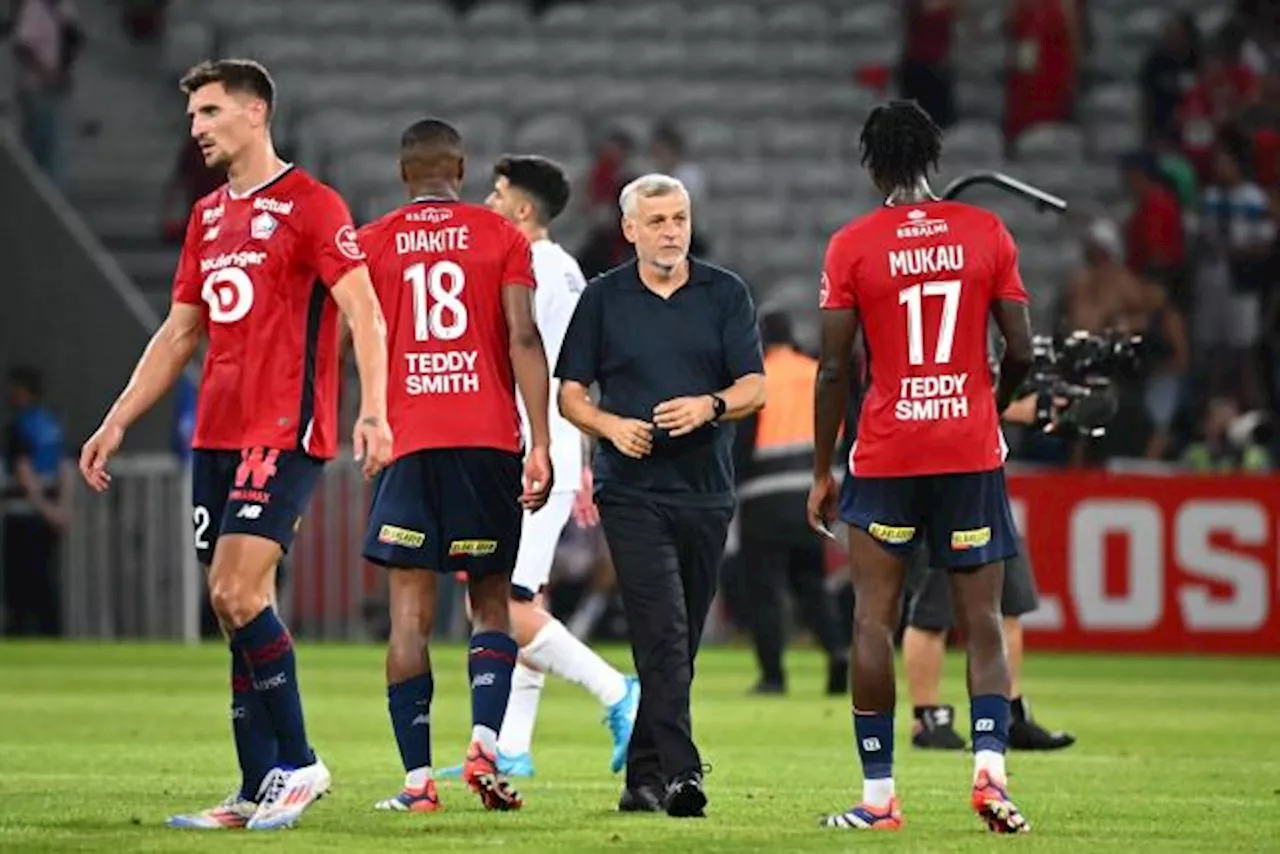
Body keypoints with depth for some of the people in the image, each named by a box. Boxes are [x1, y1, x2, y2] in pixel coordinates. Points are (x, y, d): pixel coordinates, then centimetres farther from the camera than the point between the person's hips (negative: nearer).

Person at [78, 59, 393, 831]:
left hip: (285, 433, -8)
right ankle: (258, 793, 7)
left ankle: (297, 764, -6)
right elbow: (179, 335, 24)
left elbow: (364, 312, -12)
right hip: (217, 434, 8)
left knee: (238, 595, -17)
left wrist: (373, 409, -24)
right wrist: (118, 423, 20)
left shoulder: (310, 205, -5)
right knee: (237, 606, 5)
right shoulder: (208, 218, 18)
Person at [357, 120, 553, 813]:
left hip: (406, 443, 0)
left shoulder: (369, 244, 8)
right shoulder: (500, 237, 5)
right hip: (488, 438, 0)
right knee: (491, 601, 10)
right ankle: (484, 745, -10)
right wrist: (541, 445, -5)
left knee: (410, 611, -1)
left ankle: (418, 780, -6)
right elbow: (523, 339, -4)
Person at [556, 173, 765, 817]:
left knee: (680, 642, 7)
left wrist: (708, 406, -17)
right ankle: (680, 773, -23)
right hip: (632, 492, -3)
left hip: (706, 492, 3)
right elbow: (570, 394, 7)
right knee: (662, 633, -16)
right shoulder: (603, 298, 5)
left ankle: (644, 775, 16)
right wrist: (611, 425, -13)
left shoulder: (725, 294, 7)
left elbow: (754, 388, 3)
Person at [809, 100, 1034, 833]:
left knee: (874, 619, 5)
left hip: (886, 455, -1)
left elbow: (834, 370, -3)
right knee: (983, 621, 5)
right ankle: (990, 765, -15)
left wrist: (822, 471, 5)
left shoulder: (852, 247, -3)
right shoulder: (987, 233, 1)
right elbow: (1021, 353, 1)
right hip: (972, 452, 1)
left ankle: (878, 795, 3)